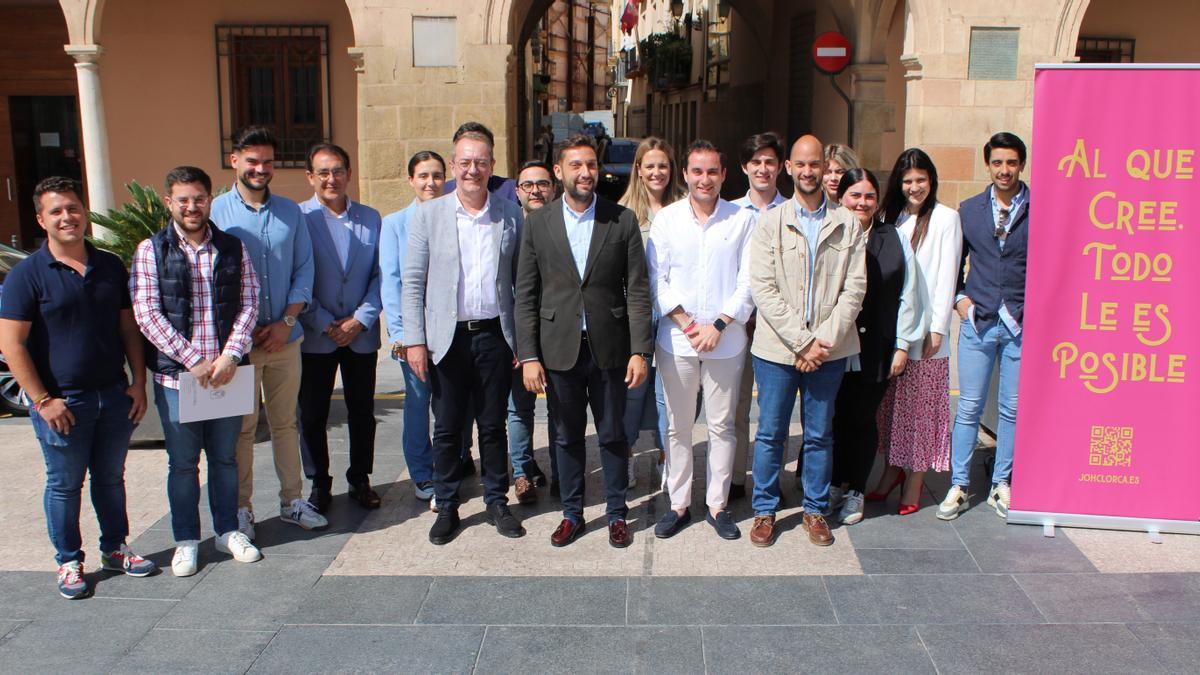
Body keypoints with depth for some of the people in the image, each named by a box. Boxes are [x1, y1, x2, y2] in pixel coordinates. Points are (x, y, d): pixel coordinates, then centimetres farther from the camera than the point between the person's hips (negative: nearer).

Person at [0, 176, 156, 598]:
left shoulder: (111, 267, 6)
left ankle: (114, 549, 32)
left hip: (114, 395, 4)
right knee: (65, 485, 9)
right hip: (62, 402, -4)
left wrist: (138, 382, 3)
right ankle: (69, 562, 24)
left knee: (111, 478, 16)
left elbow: (128, 328, 11)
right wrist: (43, 400, -14)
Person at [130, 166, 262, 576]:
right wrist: (193, 360, -14)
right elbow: (146, 314, -8)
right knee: (183, 462, 9)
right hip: (175, 375, -2)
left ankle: (228, 531, 29)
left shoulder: (234, 248, 5)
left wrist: (230, 356, -12)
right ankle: (186, 541, 24)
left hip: (226, 373, 2)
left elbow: (249, 304, 1)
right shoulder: (151, 251, -2)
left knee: (225, 457, 14)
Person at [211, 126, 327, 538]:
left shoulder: (291, 212, 6)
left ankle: (292, 500, 23)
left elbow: (304, 270, 6)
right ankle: (241, 508, 17)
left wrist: (286, 321, -6)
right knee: (241, 427, 5)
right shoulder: (216, 212, -3)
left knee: (285, 422, 13)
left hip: (285, 337, 3)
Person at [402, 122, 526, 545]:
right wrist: (414, 340, -6)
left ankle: (497, 502, 26)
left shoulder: (510, 215, 4)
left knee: (493, 425, 11)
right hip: (447, 336, 0)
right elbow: (413, 281, 0)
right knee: (447, 427, 9)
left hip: (495, 334, 1)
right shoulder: (428, 214, 1)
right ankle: (447, 508, 23)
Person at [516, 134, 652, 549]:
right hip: (559, 349, 1)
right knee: (567, 436, 12)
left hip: (609, 348, -1)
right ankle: (572, 513, 28)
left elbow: (637, 291, -2)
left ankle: (617, 514, 26)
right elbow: (525, 295, 1)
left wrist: (639, 351, -9)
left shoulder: (622, 220, -1)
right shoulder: (538, 223, 1)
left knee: (613, 436, 10)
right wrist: (528, 356, -5)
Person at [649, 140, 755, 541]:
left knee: (722, 426, 7)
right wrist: (686, 323, -9)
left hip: (726, 339, 0)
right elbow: (656, 280, 0)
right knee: (678, 427, 9)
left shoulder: (742, 220, 0)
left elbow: (748, 282, -2)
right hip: (676, 340, 1)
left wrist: (718, 326, -11)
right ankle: (679, 504, 21)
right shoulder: (666, 219, 3)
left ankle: (717, 505, 20)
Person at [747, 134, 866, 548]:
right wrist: (801, 342, -13)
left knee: (820, 436, 10)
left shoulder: (847, 225, 5)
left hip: (829, 349, 1)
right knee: (770, 433, 6)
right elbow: (763, 289, -7)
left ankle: (816, 511, 25)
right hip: (777, 348, -1)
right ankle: (764, 511, 21)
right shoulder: (770, 223, 1)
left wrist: (824, 340, -11)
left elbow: (854, 289, 0)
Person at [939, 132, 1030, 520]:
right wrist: (958, 298, 2)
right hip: (978, 321, 1)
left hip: (1022, 324, -1)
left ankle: (1001, 484, 21)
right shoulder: (969, 210, 7)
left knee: (1013, 409, 8)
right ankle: (959, 485, 12)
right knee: (969, 408, 4)